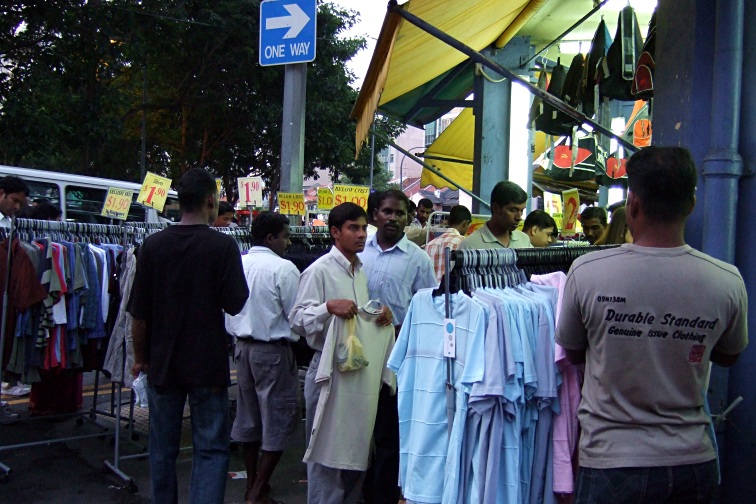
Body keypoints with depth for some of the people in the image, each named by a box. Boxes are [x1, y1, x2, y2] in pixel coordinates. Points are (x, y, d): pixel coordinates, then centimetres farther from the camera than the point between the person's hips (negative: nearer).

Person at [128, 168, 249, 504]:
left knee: (162, 449, 17)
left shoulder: (153, 245, -4)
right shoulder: (223, 246, -12)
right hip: (208, 365, -3)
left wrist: (141, 358, 12)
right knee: (211, 449, 6)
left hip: (162, 364, 3)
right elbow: (235, 305, -10)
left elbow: (139, 313, -2)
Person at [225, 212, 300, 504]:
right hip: (273, 350, -7)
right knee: (278, 420, 3)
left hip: (242, 346, 7)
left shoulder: (237, 264, 3)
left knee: (248, 415, 15)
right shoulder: (283, 268, -16)